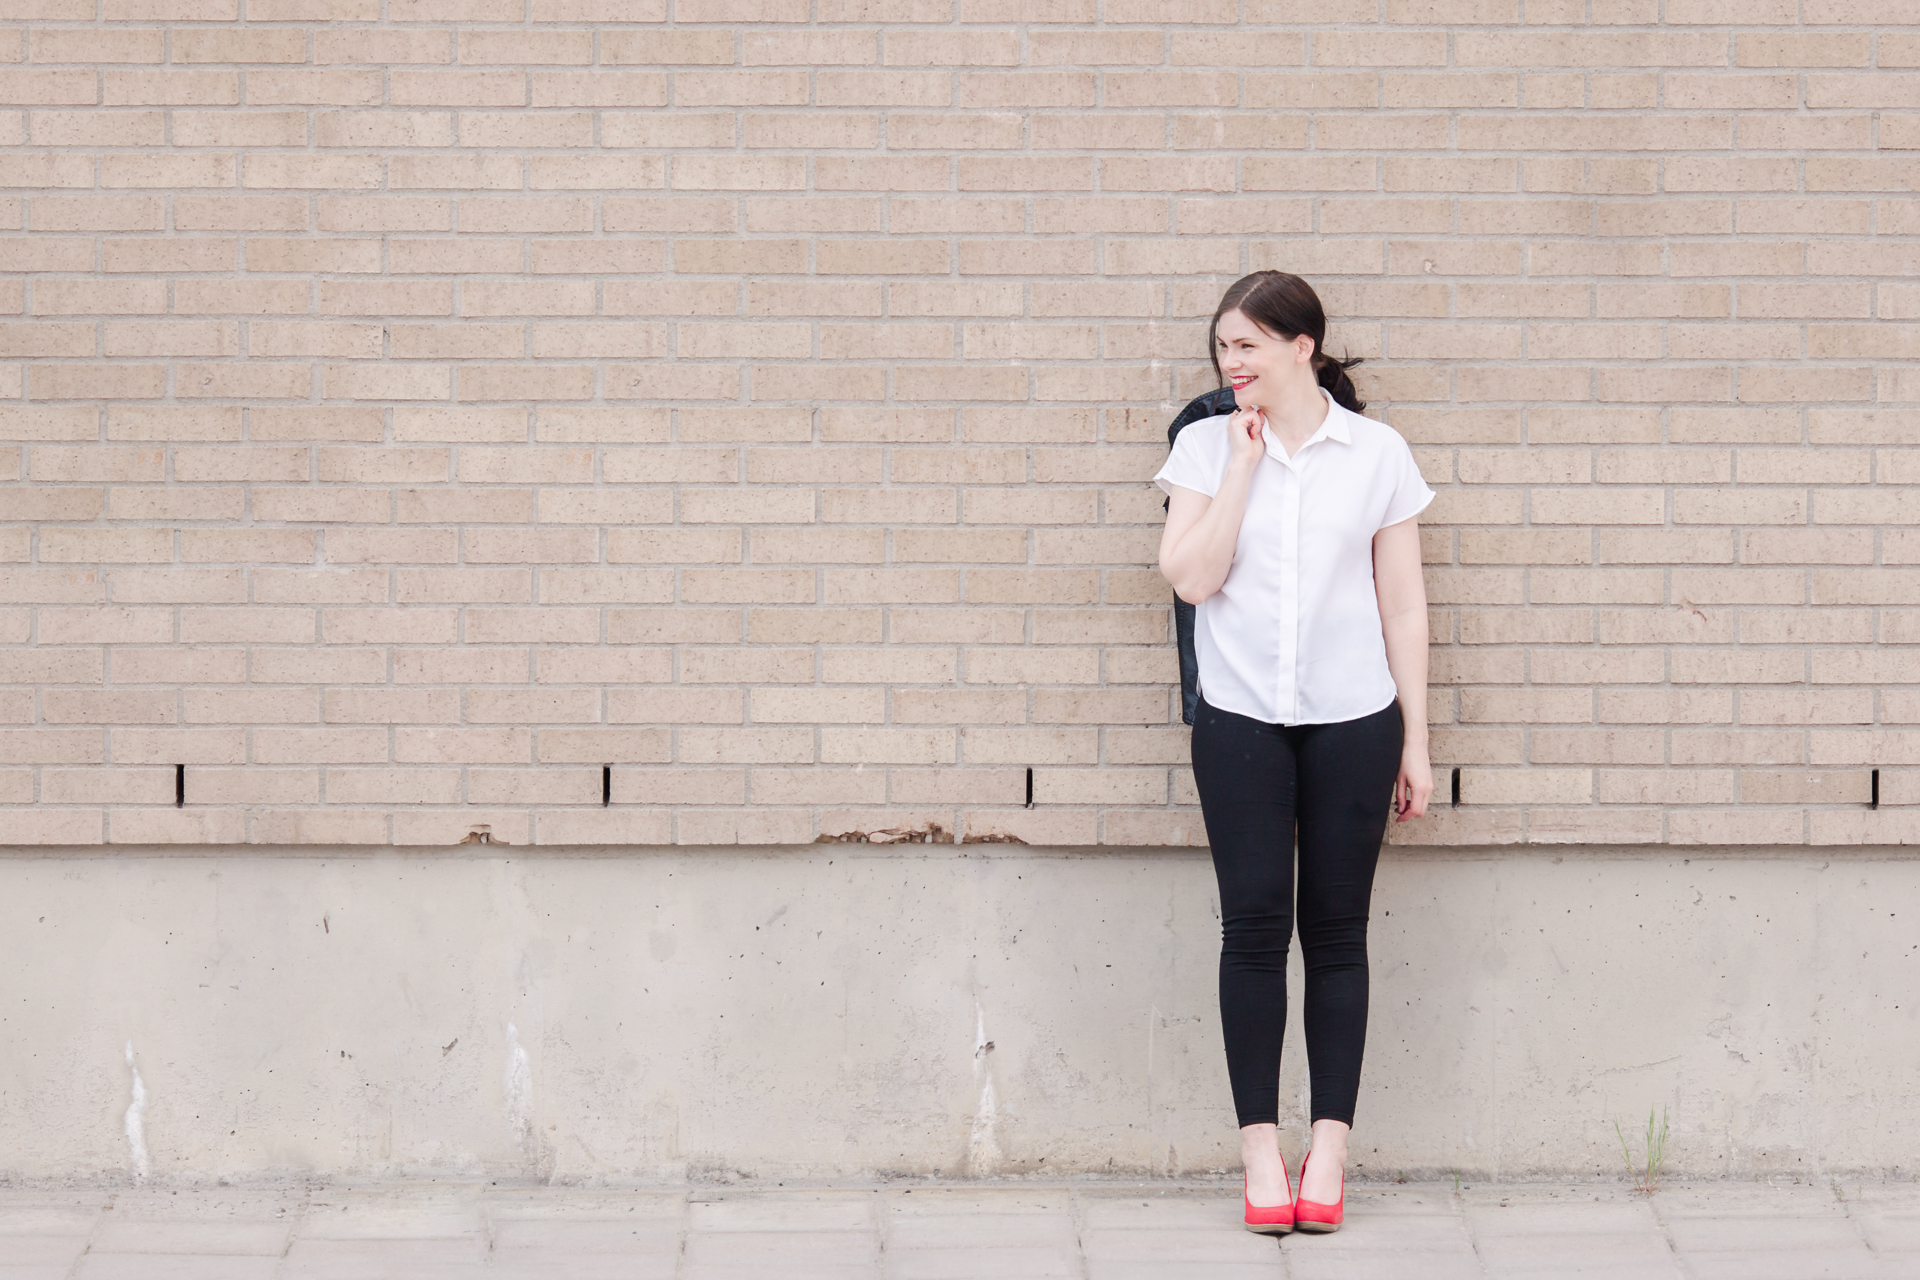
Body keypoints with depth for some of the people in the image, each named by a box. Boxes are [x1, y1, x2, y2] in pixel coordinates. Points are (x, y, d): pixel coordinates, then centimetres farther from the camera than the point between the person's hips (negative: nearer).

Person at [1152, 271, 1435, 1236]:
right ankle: (1261, 1153, 4)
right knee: (1254, 925, -2)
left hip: (1352, 720, 0)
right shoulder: (1207, 448, 5)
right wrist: (1244, 462, -7)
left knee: (1336, 929, 3)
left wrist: (1415, 741, 4)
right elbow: (1191, 575, -7)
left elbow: (1403, 606, 6)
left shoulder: (1377, 454, 4)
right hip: (1240, 720, 0)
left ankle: (1328, 1153, 8)